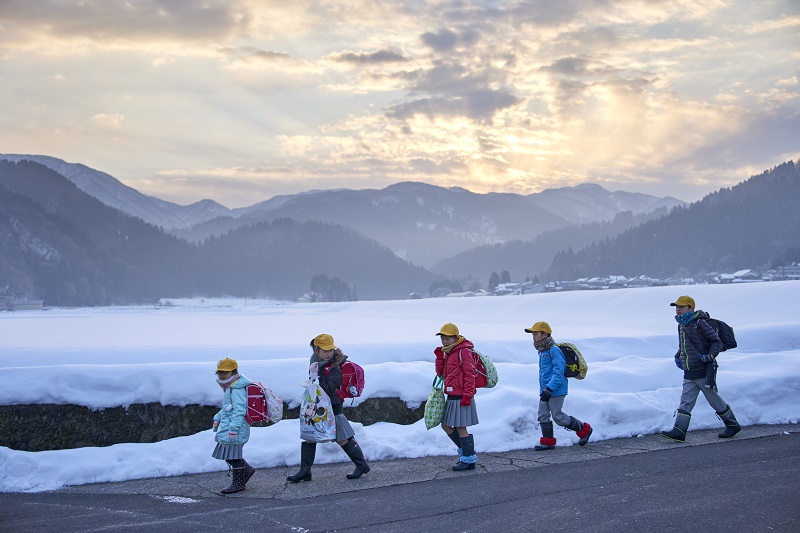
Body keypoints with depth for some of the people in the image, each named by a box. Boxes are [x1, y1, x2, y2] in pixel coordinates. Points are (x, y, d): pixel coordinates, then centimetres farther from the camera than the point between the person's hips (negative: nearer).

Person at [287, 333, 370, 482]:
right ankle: (305, 471, 14)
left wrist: (316, 377, -34)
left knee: (343, 440, 1)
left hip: (332, 409, -7)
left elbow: (328, 389, -28)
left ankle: (362, 465, 17)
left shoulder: (334, 368, -19)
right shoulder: (316, 362, 4)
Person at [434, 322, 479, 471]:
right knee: (446, 426, 14)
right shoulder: (447, 353, 16)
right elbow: (440, 373, 17)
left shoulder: (463, 352, -12)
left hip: (461, 398, -10)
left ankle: (469, 459, 4)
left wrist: (467, 395, -20)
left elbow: (470, 374, -17)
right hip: (452, 397, 10)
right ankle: (465, 450, 27)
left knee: (460, 428, -5)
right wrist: (439, 357, 2)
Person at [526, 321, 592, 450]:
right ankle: (548, 441, 13)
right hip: (545, 390, 9)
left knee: (558, 416, -3)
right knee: (543, 415, 6)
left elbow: (558, 372, -22)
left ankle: (584, 429, 12)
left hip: (556, 390, -9)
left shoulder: (554, 350, -16)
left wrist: (549, 389, -28)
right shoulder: (542, 351, 15)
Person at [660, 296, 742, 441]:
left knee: (714, 399, 4)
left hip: (703, 371, -7)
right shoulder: (681, 325, 13)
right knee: (686, 401, -1)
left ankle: (733, 425, 21)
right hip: (689, 373, 7)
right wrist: (677, 356, 12)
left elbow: (717, 341, -10)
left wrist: (711, 355, -23)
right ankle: (679, 431, -7)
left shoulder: (699, 323, -12)